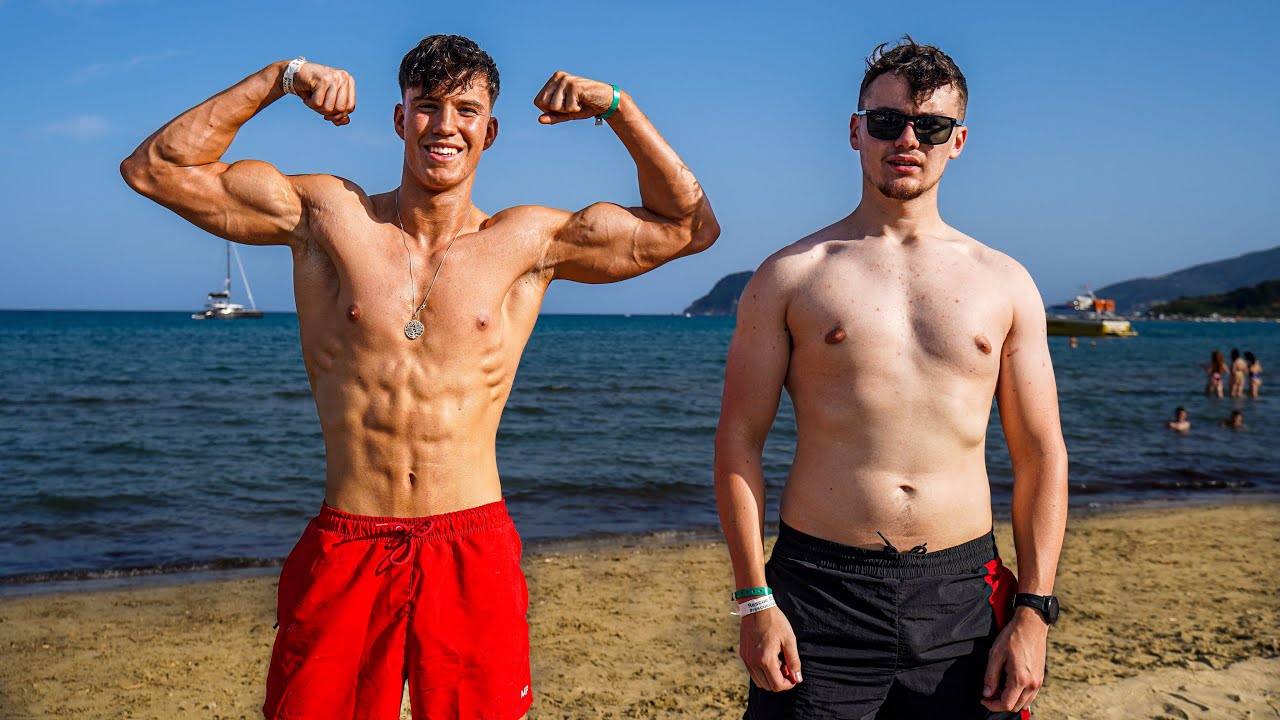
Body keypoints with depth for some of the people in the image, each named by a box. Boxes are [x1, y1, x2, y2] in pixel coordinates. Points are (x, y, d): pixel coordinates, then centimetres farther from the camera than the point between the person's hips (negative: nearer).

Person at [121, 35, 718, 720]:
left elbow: (690, 225, 7)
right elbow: (153, 168, 3)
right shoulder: (326, 214, 2)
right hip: (344, 552, 0)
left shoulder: (530, 242, 3)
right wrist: (280, 77, -3)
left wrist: (615, 106, -1)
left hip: (473, 554, 0)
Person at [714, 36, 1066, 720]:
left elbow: (1040, 457, 8)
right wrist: (755, 601, -6)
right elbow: (738, 440, 0)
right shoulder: (790, 276, 2)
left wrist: (1033, 611, 1)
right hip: (821, 591, -2)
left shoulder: (1005, 284, 8)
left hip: (962, 596, 2)